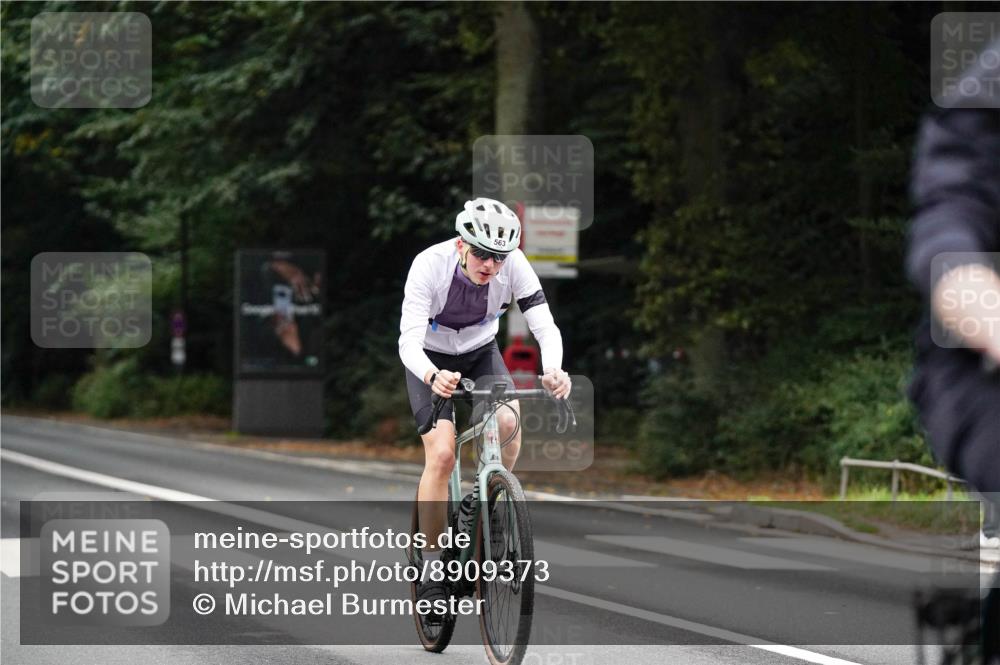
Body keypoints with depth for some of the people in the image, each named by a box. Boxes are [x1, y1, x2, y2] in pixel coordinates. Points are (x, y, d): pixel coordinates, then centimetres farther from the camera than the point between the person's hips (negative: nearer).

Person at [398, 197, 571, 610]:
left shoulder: (514, 264, -24)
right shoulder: (430, 265, -31)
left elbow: (545, 326, -28)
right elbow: (408, 341, -37)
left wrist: (553, 370, -49)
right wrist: (432, 377, -59)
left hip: (482, 354, 3)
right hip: (431, 361, -2)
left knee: (508, 422, -27)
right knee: (442, 454, -20)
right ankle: (430, 566, -8)